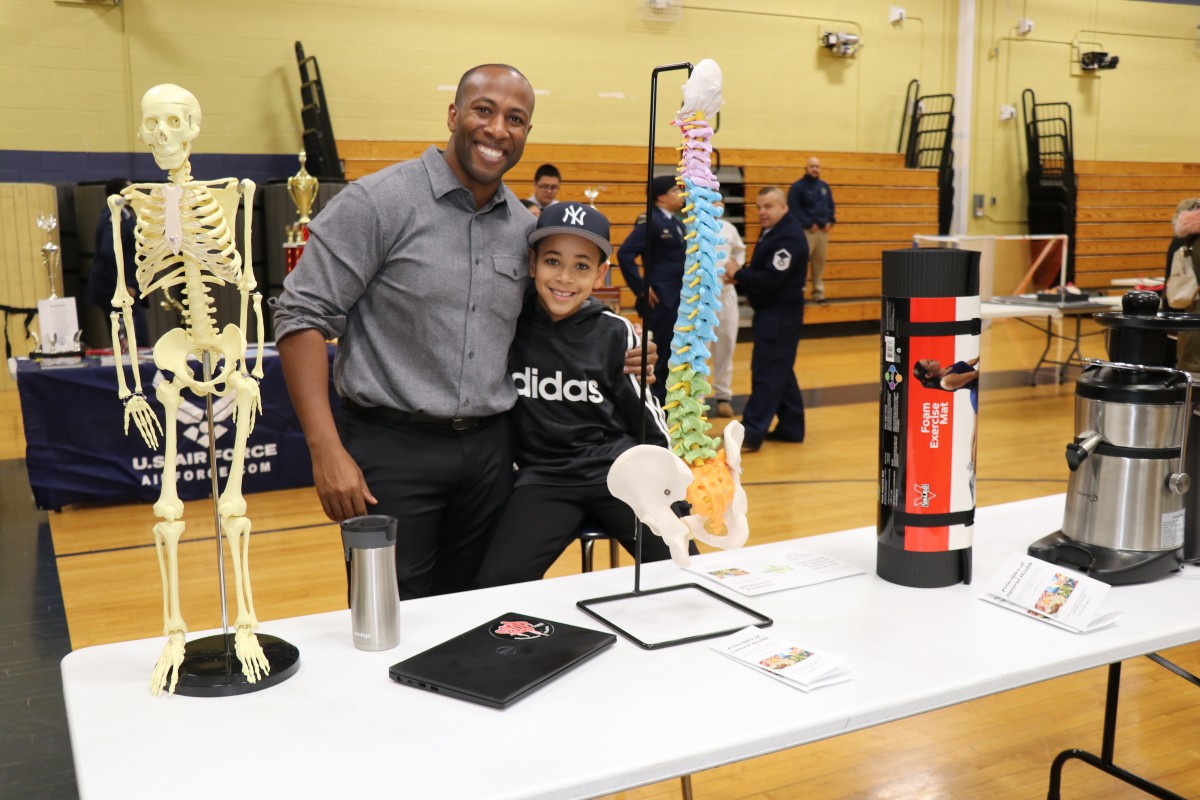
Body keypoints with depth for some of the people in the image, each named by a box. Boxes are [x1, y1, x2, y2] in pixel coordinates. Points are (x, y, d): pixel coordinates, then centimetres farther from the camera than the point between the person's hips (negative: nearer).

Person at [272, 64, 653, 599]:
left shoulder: (525, 228, 9)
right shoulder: (377, 203, -8)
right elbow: (304, 317, -11)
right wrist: (326, 450, -18)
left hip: (489, 450, 5)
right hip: (392, 448, -5)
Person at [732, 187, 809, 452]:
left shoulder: (790, 237, -18)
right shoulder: (772, 232, 13)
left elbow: (770, 279, -24)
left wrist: (739, 275, -13)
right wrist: (742, 277, -4)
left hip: (781, 315, -10)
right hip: (770, 313, 10)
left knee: (767, 373, -9)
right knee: (781, 372, 15)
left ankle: (752, 435, -8)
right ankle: (791, 427, 25)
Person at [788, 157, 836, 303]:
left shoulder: (824, 186, 15)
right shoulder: (798, 187, -5)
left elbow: (831, 206, 19)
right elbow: (794, 209, -12)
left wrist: (830, 221, 1)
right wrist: (810, 224, -15)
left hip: (823, 230, 6)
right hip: (806, 231, -6)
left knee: (820, 262, 9)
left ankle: (818, 291, 16)